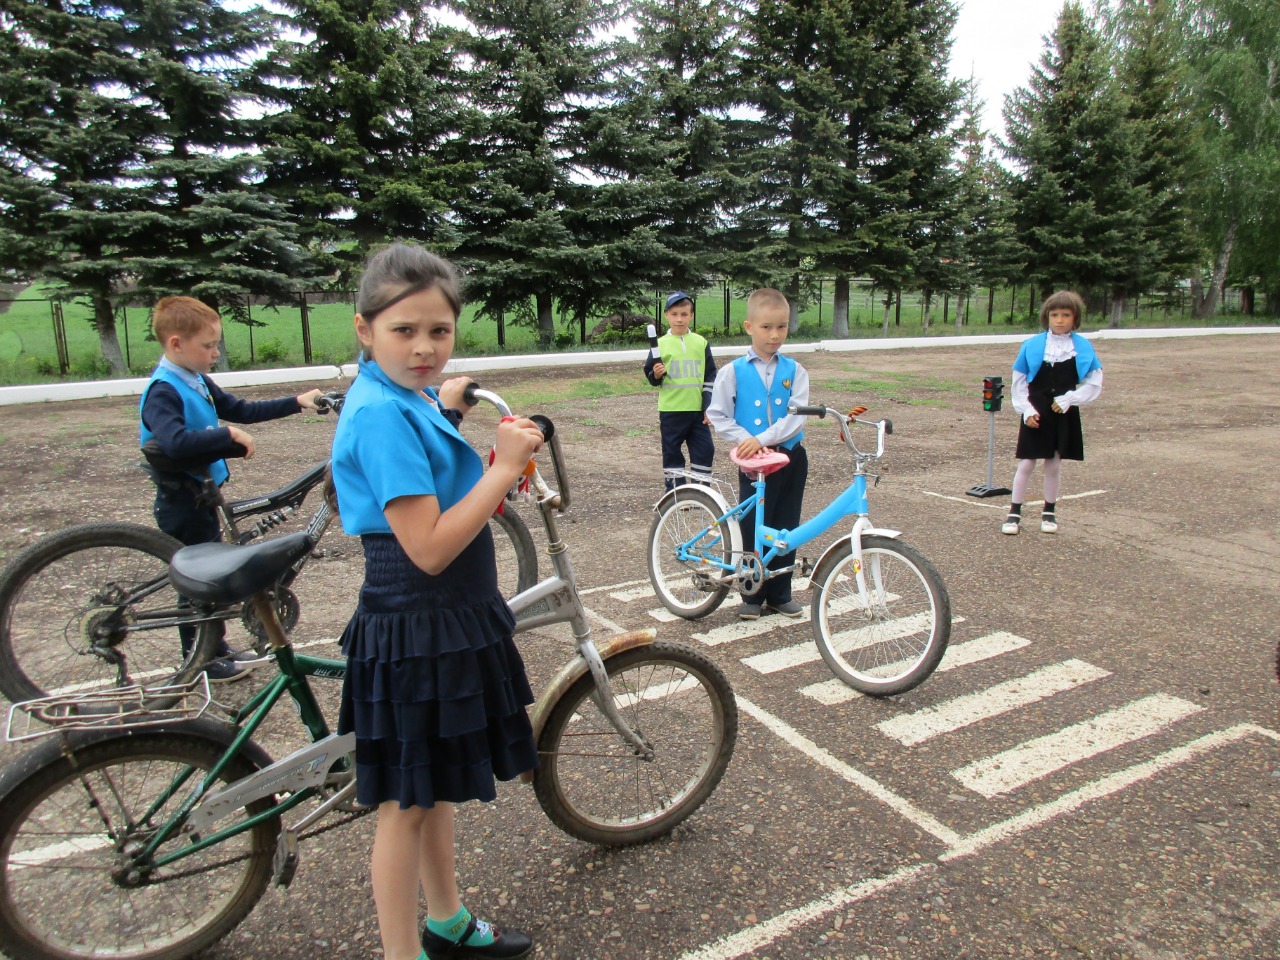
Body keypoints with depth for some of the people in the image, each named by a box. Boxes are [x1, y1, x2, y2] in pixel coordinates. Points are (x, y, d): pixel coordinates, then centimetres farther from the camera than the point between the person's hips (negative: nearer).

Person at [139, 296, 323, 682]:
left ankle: (217, 648, 33)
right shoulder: (162, 391, -21)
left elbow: (241, 410, 16)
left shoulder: (198, 382, 8)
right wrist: (228, 435, -32)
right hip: (182, 501, -9)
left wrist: (297, 402, 11)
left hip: (202, 495, 9)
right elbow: (174, 441, -38)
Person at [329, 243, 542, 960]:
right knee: (407, 804, 8)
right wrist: (505, 467, -25)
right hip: (414, 633, -10)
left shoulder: (404, 401, 7)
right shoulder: (382, 414, -22)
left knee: (438, 786, 24)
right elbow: (428, 547, -28)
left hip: (449, 623, 10)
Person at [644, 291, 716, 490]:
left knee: (705, 451, 2)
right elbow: (650, 375, 6)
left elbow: (710, 377, 7)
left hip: (697, 409, 1)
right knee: (672, 453, 6)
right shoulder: (661, 344, 0)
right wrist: (656, 375, -17)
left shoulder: (701, 343, 5)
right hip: (671, 410, -1)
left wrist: (709, 406, 1)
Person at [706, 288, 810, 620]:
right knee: (753, 528, 5)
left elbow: (797, 416, -10)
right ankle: (752, 595, 19)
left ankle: (780, 593, 24)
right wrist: (745, 439, -16)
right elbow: (717, 414, -3)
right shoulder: (733, 371, -3)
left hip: (791, 458, 2)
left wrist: (762, 439, -22)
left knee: (785, 529, 9)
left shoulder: (794, 371, 0)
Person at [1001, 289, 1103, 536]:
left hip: (1064, 416, 1)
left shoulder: (1083, 348, -2)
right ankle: (1014, 513, 9)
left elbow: (1094, 385, -1)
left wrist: (1069, 399, -13)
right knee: (1026, 464, 1)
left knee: (1054, 464, 11)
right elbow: (1018, 382, 0)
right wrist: (1026, 410, -9)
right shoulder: (1032, 345, -4)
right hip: (1035, 415, -1)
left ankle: (1049, 512, 25)